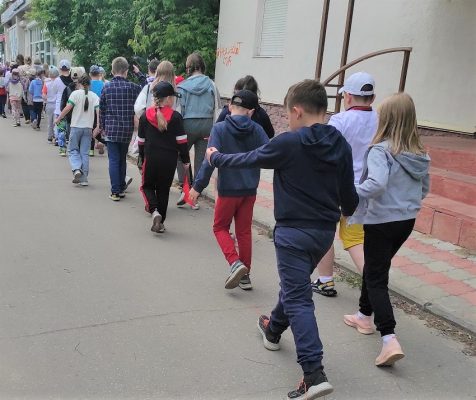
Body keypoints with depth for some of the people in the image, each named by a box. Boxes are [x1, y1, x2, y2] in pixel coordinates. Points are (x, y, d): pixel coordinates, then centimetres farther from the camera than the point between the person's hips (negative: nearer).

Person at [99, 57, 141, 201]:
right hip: (127, 129, 2)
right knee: (122, 159, 15)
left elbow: (102, 109, 3)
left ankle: (115, 192, -3)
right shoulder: (133, 87, -3)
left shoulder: (107, 87, -1)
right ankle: (121, 189, 21)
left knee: (114, 160, 1)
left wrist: (103, 127, 15)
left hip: (111, 129, -1)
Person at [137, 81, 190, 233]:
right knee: (163, 190, 13)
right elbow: (181, 141, -5)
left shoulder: (145, 116, 1)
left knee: (147, 186, 17)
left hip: (150, 158, 1)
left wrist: (141, 158, 20)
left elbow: (141, 141, 8)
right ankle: (160, 221, 17)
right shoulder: (175, 117, -7)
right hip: (169, 160, -1)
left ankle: (154, 211, -8)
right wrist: (186, 159, 5)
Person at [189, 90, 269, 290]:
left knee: (220, 227, 14)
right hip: (250, 190, 3)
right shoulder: (257, 130, -1)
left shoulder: (219, 128, -9)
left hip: (228, 189, -3)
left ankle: (235, 263, -7)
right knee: (244, 231, 15)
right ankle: (245, 275, 21)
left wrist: (198, 186, -10)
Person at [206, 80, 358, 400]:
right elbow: (348, 192, 8)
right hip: (325, 232, 7)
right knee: (295, 285, 26)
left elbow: (248, 160, -3)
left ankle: (314, 374, -11)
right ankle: (274, 330, 48)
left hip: (294, 232, -7)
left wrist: (216, 158, 15)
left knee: (299, 300, -4)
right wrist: (347, 210, 32)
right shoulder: (341, 145, 0)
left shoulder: (289, 143, -17)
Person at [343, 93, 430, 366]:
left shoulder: (381, 150, -19)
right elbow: (425, 189, 14)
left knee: (377, 279, 1)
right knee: (376, 269, 24)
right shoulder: (420, 154, 4)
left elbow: (376, 183, -34)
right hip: (407, 221, 7)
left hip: (382, 222, -7)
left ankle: (390, 339, -9)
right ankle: (366, 316, 39)